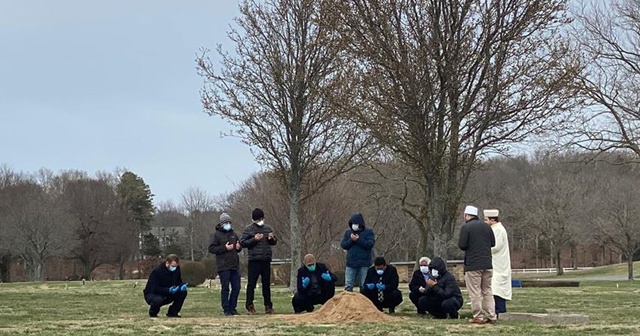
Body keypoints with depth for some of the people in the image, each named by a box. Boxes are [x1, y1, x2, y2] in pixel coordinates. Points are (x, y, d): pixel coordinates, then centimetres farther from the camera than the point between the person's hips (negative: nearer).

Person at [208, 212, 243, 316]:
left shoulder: (233, 234, 17)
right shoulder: (216, 235, -1)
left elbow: (239, 246, 27)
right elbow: (211, 248, -9)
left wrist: (239, 247, 2)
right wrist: (225, 248, -17)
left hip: (235, 265, 6)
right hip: (223, 266, -6)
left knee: (236, 288, 5)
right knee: (225, 288, -2)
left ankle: (232, 308, 16)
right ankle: (226, 310, 4)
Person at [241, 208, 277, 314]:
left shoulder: (268, 228, 13)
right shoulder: (248, 229, 0)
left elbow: (275, 242, 20)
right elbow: (243, 243, -6)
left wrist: (272, 238, -3)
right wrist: (254, 239, -18)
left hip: (266, 260, 4)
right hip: (254, 260, -4)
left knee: (267, 284, 9)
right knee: (251, 283, -3)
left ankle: (268, 306, 15)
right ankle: (249, 305, 4)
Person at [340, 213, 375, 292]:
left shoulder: (368, 232, 2)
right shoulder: (348, 232, 12)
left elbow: (370, 244, -11)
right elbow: (343, 245, 4)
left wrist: (358, 240, -14)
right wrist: (351, 240, -12)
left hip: (364, 264, -3)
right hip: (351, 263, 3)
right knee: (348, 286, 0)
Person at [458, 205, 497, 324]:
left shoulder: (466, 227, -10)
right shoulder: (486, 226, 9)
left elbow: (462, 245, -14)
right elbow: (493, 243, 12)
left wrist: (470, 246, 7)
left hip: (472, 265, -6)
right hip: (487, 264, 6)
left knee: (475, 292, -1)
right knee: (487, 291, 12)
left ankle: (478, 317, -2)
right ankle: (491, 316, 8)